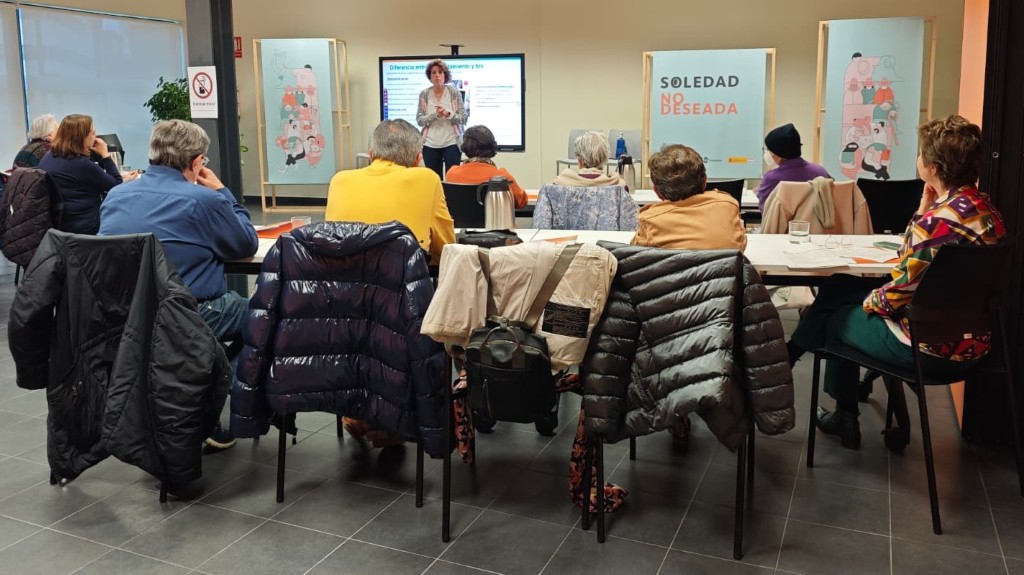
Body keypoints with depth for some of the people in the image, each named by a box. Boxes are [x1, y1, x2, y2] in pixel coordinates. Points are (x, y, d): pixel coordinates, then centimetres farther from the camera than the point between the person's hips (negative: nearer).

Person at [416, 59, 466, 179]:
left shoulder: (454, 92, -1)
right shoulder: (424, 94, 2)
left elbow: (463, 119, -3)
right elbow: (419, 120, -2)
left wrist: (448, 114, -21)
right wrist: (435, 115, -20)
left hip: (451, 143, -1)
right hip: (430, 145, 1)